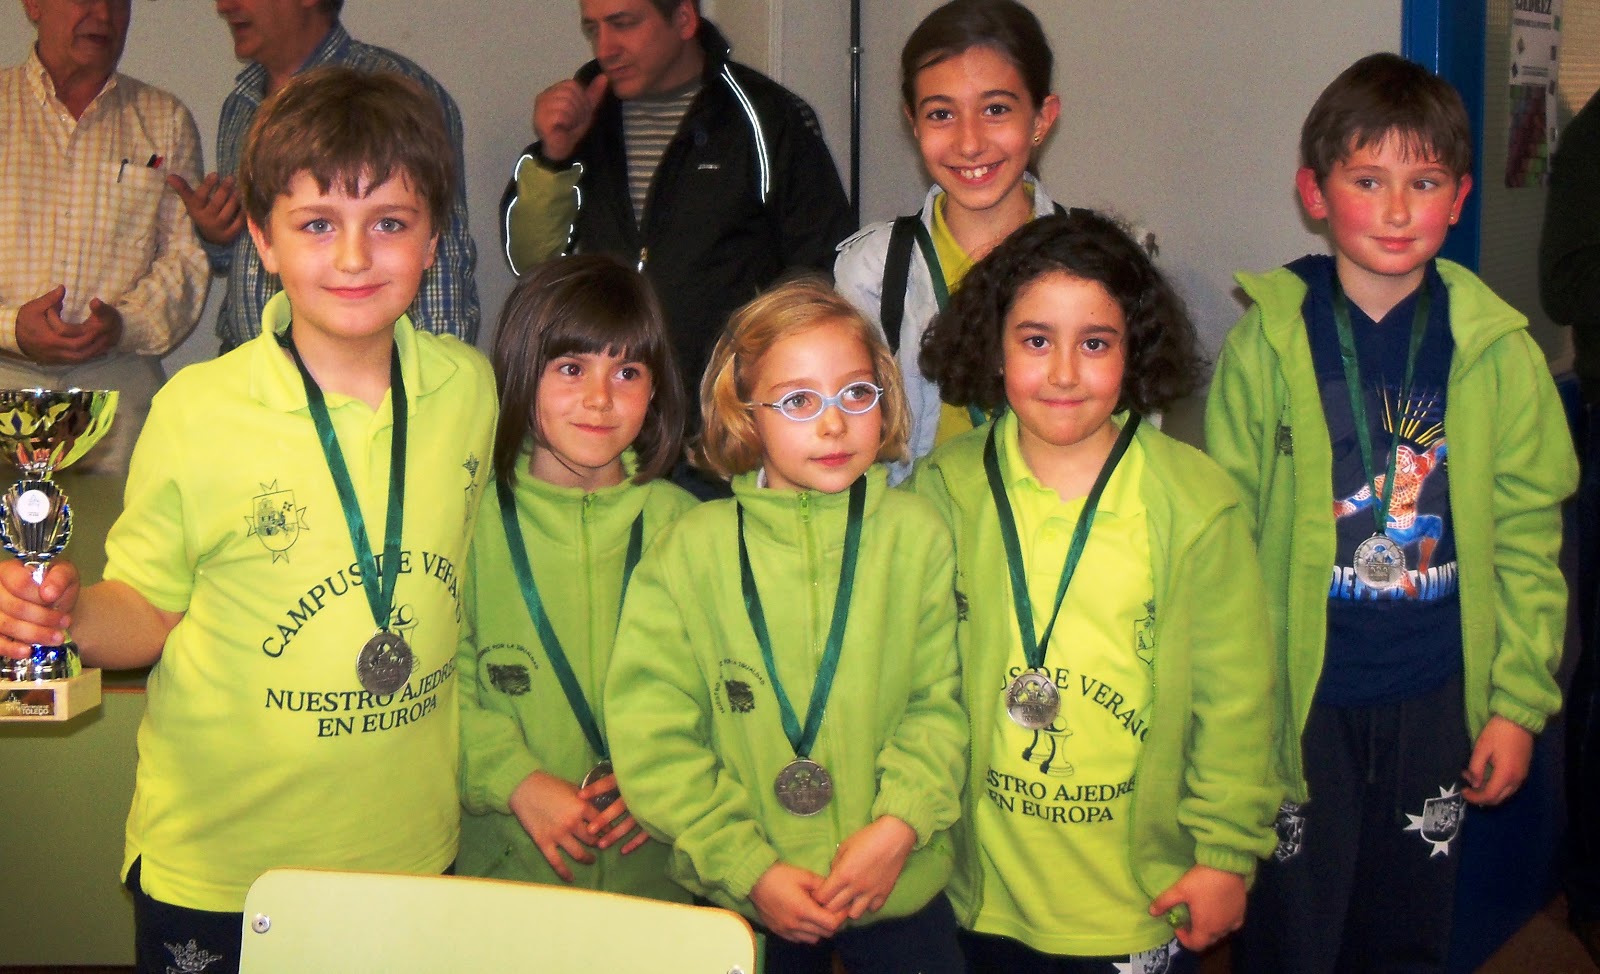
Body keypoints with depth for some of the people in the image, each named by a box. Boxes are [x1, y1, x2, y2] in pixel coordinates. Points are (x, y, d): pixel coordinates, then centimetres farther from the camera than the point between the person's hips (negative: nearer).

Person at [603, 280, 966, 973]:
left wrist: (901, 821, -15)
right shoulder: (691, 550, -7)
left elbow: (940, 701, -1)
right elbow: (653, 739, -7)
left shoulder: (917, 535, -2)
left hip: (900, 885, 1)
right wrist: (749, 868, -12)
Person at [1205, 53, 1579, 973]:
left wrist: (1519, 701, 0)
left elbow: (1527, 535, 2)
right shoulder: (1266, 343, -7)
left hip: (1439, 699, 2)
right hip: (1298, 698, -1)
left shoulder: (1497, 350, -2)